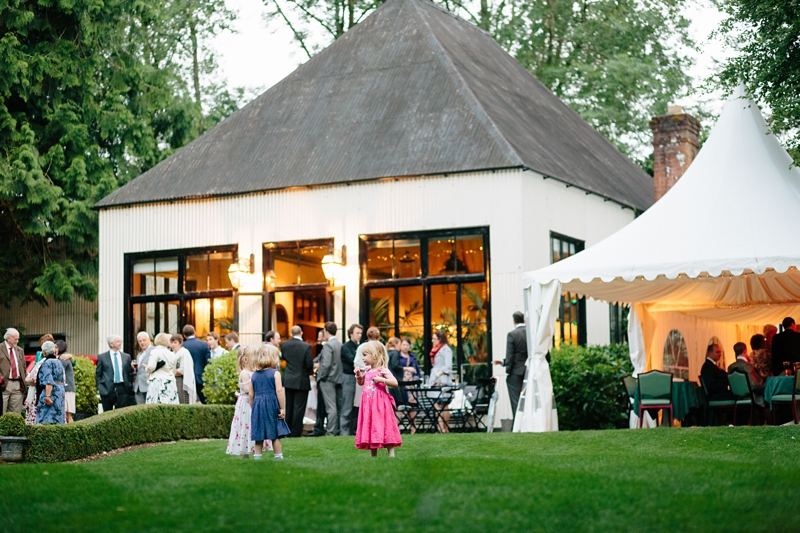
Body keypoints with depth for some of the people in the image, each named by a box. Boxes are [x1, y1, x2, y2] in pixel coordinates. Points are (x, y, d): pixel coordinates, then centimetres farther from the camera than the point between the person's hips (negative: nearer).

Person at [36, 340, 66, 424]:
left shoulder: (47, 363, -10)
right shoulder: (59, 362, 17)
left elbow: (49, 381, -20)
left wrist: (47, 396, -25)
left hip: (50, 391, -9)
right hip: (60, 390, 9)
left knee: (47, 419, -11)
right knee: (57, 417, 8)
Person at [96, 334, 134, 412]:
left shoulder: (127, 357, 14)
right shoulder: (102, 357, 6)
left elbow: (130, 373, 13)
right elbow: (98, 374, 6)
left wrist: (130, 388, 4)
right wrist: (100, 388, -4)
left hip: (123, 389, 2)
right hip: (107, 390, -2)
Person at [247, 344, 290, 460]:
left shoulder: (254, 375, 8)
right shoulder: (275, 373, -5)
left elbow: (251, 394, 9)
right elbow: (279, 391, -12)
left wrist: (252, 409, 19)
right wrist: (282, 408, -7)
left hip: (258, 407, 4)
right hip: (272, 406, -4)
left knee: (258, 437, 8)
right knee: (276, 435, 3)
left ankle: (257, 457, 9)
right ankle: (278, 457, 5)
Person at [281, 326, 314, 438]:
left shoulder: (285, 344, -4)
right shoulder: (306, 346, -17)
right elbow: (309, 364, -16)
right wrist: (311, 371, 5)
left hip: (288, 380, 5)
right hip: (301, 381, -5)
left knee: (289, 407, 16)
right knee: (299, 408, 1)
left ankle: (288, 431, 23)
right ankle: (296, 432, 1)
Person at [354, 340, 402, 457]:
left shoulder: (383, 370, -9)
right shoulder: (368, 371, 13)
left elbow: (395, 383, -17)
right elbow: (361, 382, 30)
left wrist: (381, 380, -22)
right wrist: (358, 374, 12)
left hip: (380, 404, -7)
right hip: (369, 405, 8)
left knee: (384, 430, -7)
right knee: (370, 430, 10)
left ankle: (391, 456, -4)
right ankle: (373, 456, 17)